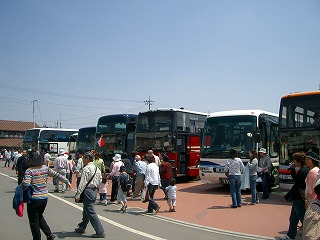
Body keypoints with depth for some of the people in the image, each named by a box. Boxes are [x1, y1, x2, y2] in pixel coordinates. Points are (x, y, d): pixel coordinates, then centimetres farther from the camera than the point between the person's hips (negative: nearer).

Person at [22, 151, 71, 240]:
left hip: (34, 199, -6)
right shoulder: (46, 168, 3)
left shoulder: (29, 171, -13)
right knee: (40, 217, 25)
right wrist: (67, 181, 22)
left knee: (34, 221, 9)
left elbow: (26, 184, -23)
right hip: (44, 198, 6)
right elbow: (57, 175, 11)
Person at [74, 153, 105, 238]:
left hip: (88, 191, -9)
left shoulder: (86, 168, -14)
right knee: (86, 211, 21)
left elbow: (82, 183, -19)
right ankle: (82, 228, 35)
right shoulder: (97, 168, 12)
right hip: (94, 191, 9)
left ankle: (100, 232, -4)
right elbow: (100, 181, 17)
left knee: (91, 212, -5)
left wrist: (77, 195, -18)